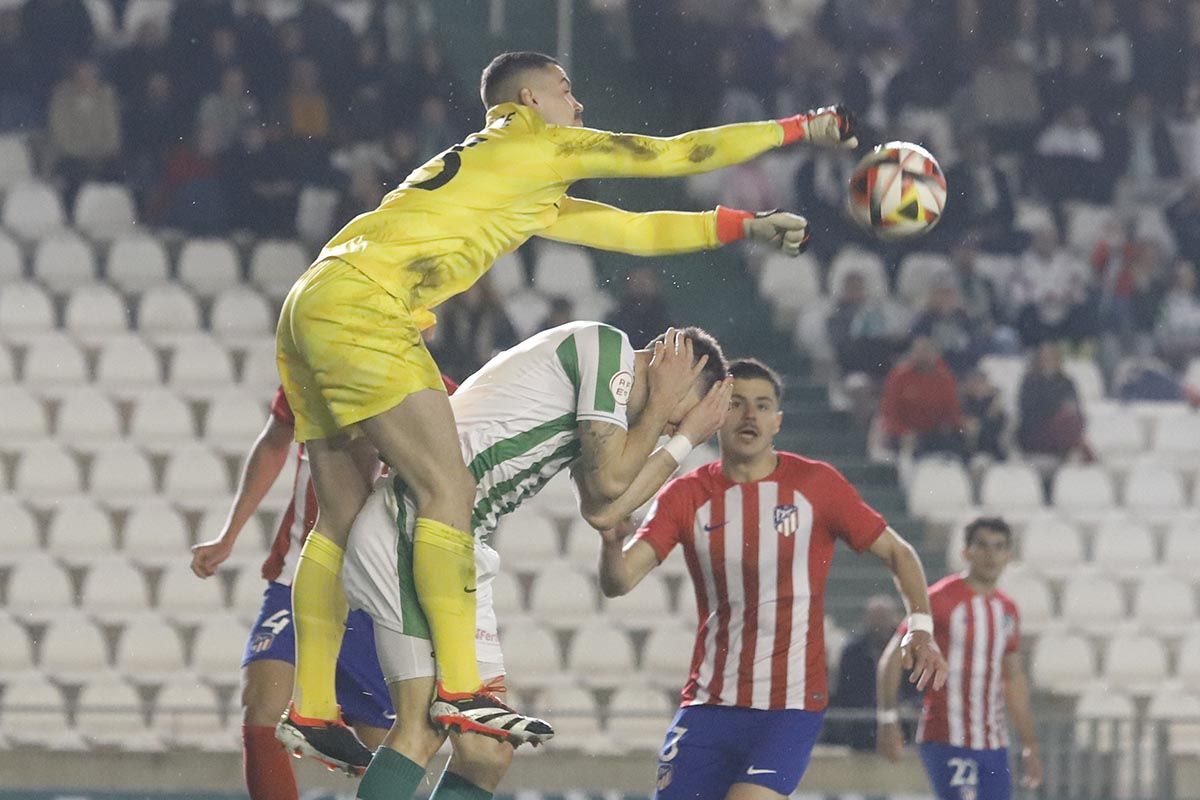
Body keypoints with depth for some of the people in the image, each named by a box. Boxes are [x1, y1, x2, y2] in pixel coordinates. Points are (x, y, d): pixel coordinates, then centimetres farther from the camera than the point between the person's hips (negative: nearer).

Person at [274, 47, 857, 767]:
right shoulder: (535, 143, 3)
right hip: (361, 307, -10)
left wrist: (746, 226, 31)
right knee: (448, 491, -13)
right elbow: (677, 156, 5)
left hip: (314, 310, 10)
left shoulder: (530, 194, 30)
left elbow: (631, 229, 34)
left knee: (347, 515, 12)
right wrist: (800, 129, 14)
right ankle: (459, 691, -19)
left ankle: (312, 708, 12)